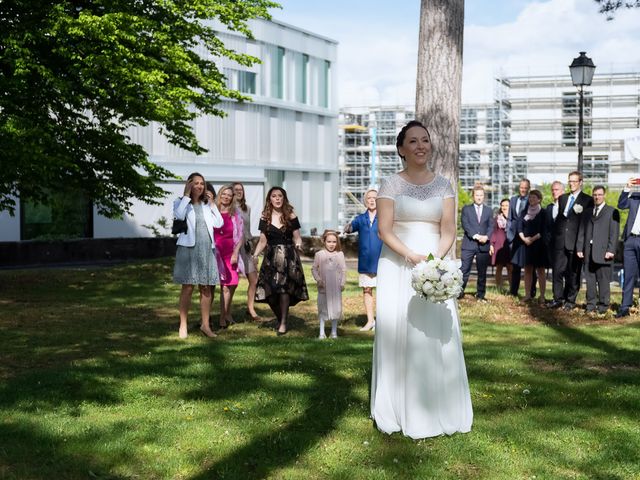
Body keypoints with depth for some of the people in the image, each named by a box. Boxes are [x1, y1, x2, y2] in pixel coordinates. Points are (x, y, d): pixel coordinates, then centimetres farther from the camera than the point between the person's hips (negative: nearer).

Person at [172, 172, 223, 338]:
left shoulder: (207, 205, 15)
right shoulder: (181, 203, 2)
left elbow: (219, 223, 5)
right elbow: (178, 216, -21)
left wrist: (212, 204, 3)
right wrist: (187, 194, -15)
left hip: (207, 249, 4)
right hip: (189, 248, -4)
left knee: (206, 288, 5)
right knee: (187, 288, -4)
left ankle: (205, 324, 12)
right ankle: (183, 325, 3)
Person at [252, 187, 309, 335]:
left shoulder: (291, 217, 2)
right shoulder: (265, 218, 6)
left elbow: (297, 237, 3)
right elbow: (262, 241, 7)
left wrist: (298, 244, -20)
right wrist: (255, 255, -6)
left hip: (288, 257, -2)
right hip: (271, 257, 2)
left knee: (284, 288, -12)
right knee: (269, 291, -3)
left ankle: (283, 323, 0)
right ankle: (279, 317, 23)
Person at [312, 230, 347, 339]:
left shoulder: (340, 254, 2)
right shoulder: (319, 254, 0)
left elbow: (343, 270, 5)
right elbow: (314, 269, 3)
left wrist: (342, 283, -2)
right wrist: (318, 279, -9)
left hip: (336, 287, 1)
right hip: (323, 287, -1)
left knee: (336, 308, 4)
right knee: (323, 309, 5)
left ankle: (334, 331, 15)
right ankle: (322, 332, 12)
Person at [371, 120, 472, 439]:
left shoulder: (443, 185, 8)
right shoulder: (390, 185, 2)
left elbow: (449, 231, 2)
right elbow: (384, 230, -6)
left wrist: (435, 259, -15)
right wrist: (413, 257, -19)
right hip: (398, 268, -2)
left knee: (436, 336, 1)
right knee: (398, 335, -1)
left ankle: (434, 411, 12)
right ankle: (401, 412, 10)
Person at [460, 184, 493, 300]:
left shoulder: (488, 210, 16)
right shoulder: (466, 209, 8)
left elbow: (491, 226, 6)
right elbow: (465, 224, -4)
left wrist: (486, 236, -13)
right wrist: (475, 236, -16)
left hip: (484, 245, 3)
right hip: (469, 244, -2)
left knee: (482, 272, 6)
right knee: (464, 270, -8)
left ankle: (480, 294, 13)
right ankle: (460, 292, -5)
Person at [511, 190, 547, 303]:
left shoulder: (543, 213, -1)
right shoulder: (524, 213, 11)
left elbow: (543, 230, -7)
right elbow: (519, 227, 5)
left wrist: (533, 239, -16)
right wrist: (524, 238, -10)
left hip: (538, 244, -4)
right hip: (525, 244, 4)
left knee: (540, 270, -1)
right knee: (527, 269, 5)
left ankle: (542, 296, 0)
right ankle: (528, 295, 8)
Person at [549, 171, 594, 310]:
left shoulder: (588, 200, 2)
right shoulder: (562, 198, 17)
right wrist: (555, 236, 9)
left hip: (575, 241, -4)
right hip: (560, 241, 4)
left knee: (573, 273, 2)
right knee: (557, 271, 1)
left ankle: (570, 300, 11)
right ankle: (558, 299, 8)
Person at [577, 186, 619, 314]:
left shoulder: (612, 212, 5)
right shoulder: (587, 212, 19)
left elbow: (614, 233, -2)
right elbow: (582, 232, 16)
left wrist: (611, 250, -11)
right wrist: (579, 248, 7)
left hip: (603, 252, -4)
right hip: (588, 252, 4)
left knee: (603, 280, -3)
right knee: (590, 279, 6)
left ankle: (603, 306, 4)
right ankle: (591, 305, 13)